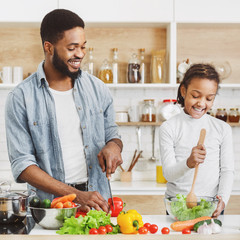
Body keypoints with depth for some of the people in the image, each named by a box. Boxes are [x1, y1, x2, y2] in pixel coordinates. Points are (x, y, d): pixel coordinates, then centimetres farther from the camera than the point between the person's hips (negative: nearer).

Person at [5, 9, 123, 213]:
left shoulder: (97, 89, 10)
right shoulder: (21, 98, -2)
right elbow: (22, 165, -6)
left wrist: (114, 145, -4)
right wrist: (76, 195, -16)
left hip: (97, 202, 2)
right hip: (50, 206, -2)